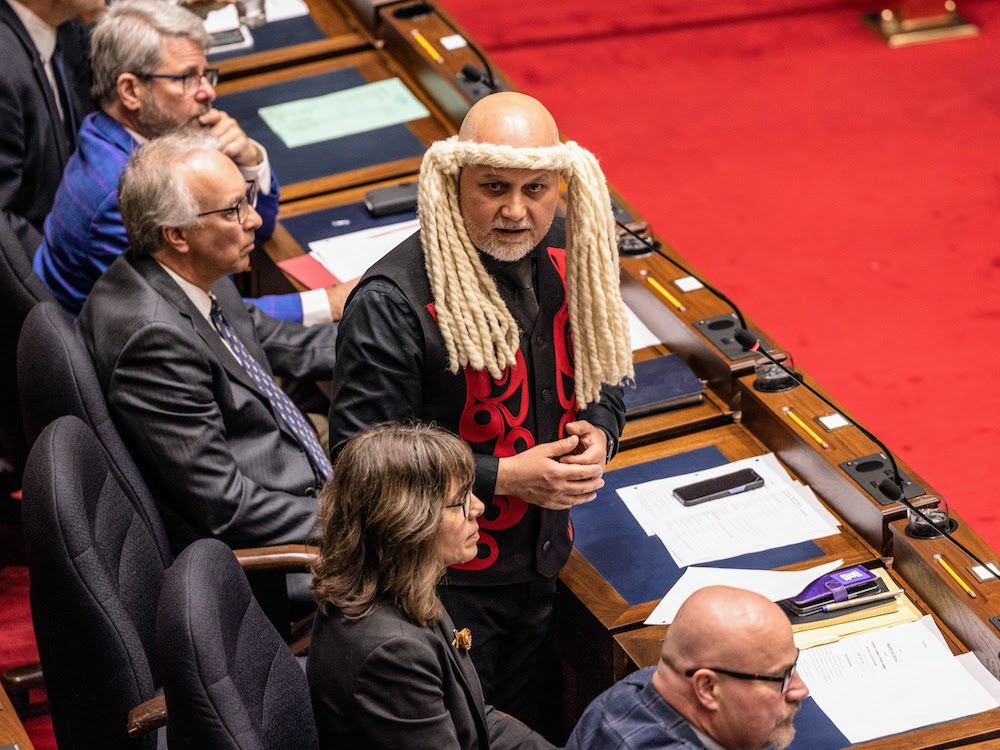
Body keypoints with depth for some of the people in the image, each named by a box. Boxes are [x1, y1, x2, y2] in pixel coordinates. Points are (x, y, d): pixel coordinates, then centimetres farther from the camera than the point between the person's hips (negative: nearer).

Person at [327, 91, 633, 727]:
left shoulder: (567, 254, -4)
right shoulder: (393, 302, -26)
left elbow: (598, 371, 13)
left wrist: (597, 431, -10)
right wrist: (506, 477, -25)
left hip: (544, 563, 6)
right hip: (446, 582, -6)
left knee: (524, 723, 23)